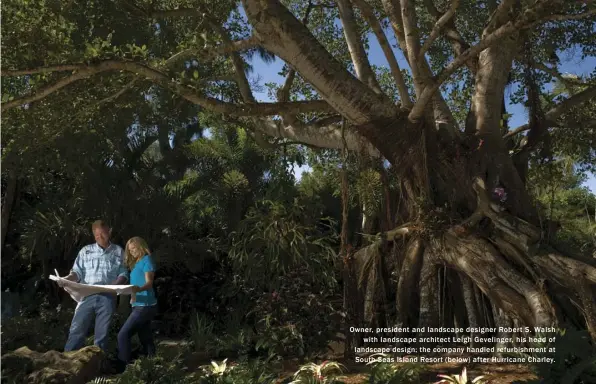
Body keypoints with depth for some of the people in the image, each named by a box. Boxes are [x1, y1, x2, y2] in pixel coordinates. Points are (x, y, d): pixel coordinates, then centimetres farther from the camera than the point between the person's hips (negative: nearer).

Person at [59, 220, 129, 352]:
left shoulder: (118, 251, 9)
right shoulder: (86, 251, 10)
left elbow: (124, 273, 6)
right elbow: (78, 272, 5)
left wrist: (116, 284, -14)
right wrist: (66, 279, -15)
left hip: (107, 298, 0)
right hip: (87, 296, 1)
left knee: (102, 334, 7)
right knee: (76, 331, 0)